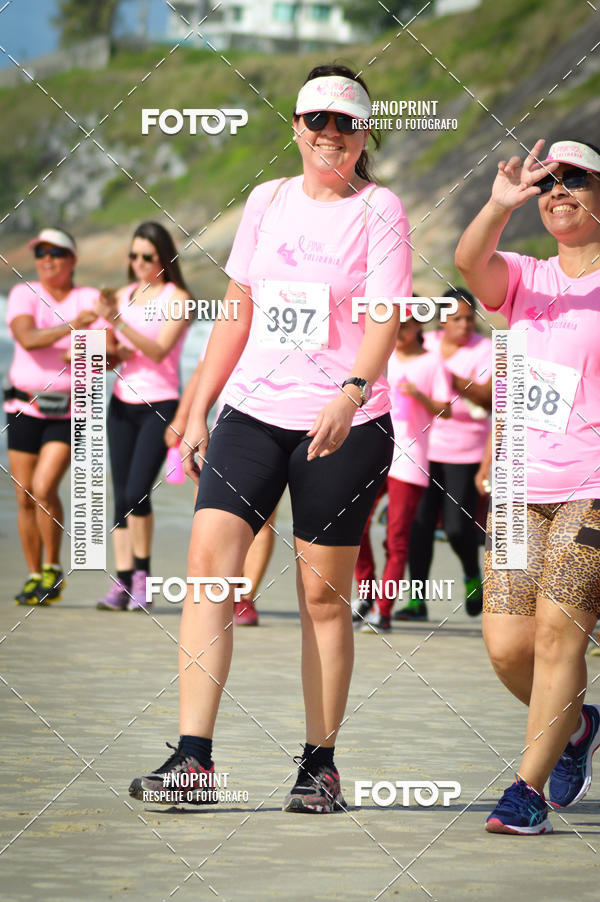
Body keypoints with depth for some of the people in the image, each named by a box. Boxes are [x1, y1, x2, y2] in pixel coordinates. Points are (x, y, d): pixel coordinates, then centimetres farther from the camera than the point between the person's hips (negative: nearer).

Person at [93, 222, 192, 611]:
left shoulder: (177, 299, -4)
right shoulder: (124, 296, 12)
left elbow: (159, 350, -16)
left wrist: (118, 322, -25)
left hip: (160, 404, -5)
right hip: (122, 402, 5)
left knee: (137, 493, -16)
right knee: (121, 496, 1)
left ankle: (143, 572, -1)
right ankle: (122, 582, 3)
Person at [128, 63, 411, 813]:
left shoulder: (379, 209, -3)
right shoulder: (267, 201, 12)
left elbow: (385, 317, -15)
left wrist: (351, 393, -32)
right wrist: (198, 409, 14)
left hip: (344, 424, -4)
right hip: (253, 413, 4)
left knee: (323, 596, 1)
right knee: (207, 562, -12)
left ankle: (320, 764, 13)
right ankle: (193, 757, -14)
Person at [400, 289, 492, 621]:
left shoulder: (484, 349, -1)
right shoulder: (426, 343, 9)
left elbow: (486, 396, -13)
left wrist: (450, 376, -24)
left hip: (464, 450, -3)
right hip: (424, 445, 3)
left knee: (458, 527, -7)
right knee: (420, 520, -6)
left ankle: (472, 576, 24)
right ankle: (417, 600, -3)